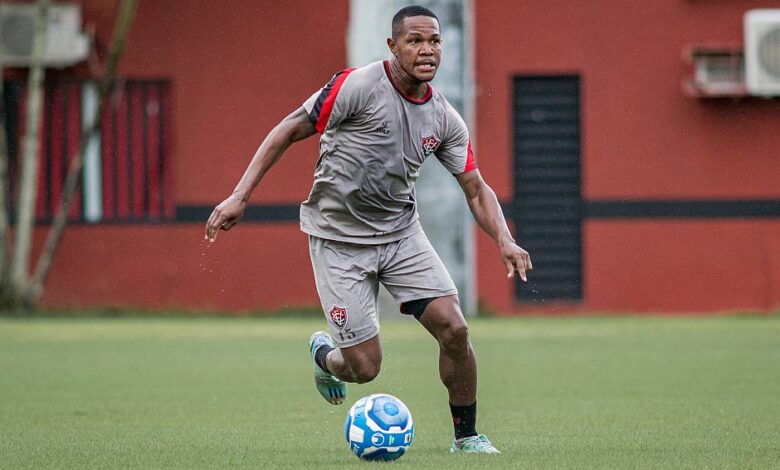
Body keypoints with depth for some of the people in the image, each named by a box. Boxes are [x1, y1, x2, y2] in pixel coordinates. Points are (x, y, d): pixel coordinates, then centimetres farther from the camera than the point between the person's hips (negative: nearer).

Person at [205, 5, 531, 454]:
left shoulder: (445, 120, -1)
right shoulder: (357, 86, -17)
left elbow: (477, 189, 4)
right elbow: (289, 131, -11)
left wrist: (505, 241, -14)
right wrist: (239, 196, -17)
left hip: (401, 232, 4)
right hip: (339, 240, -4)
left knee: (454, 329, -12)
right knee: (365, 367, -7)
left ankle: (467, 436, 8)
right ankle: (325, 355, 32)